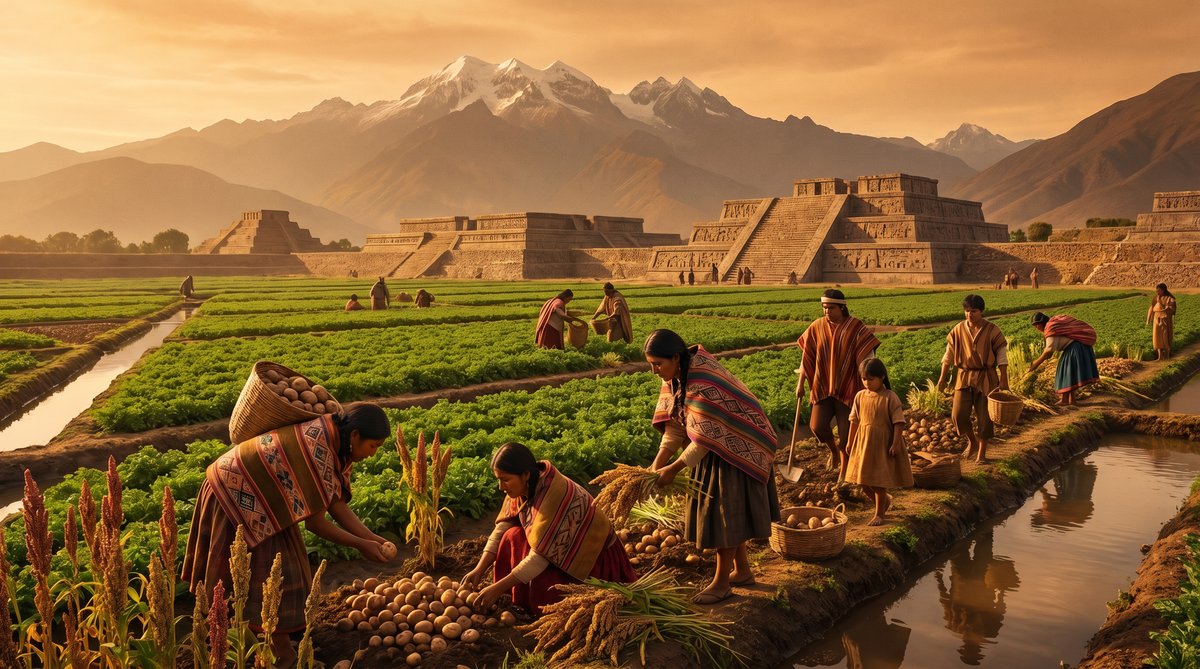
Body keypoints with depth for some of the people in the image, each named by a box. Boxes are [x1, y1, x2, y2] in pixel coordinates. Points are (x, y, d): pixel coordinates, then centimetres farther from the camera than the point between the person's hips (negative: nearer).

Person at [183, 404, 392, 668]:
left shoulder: (333, 444, -3)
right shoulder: (317, 450, -32)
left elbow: (337, 505, -1)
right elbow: (314, 521, -25)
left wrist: (372, 537, -9)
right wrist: (361, 545, -17)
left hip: (252, 494, 9)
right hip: (237, 496, -9)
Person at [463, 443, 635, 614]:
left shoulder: (555, 494, -34)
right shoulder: (524, 487, -10)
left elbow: (540, 556, -32)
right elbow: (500, 530, -3)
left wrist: (498, 588, -28)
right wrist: (479, 571, -12)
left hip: (595, 560, -8)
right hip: (563, 550, 8)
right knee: (513, 536, -13)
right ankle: (522, 599, 3)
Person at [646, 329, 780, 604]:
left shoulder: (702, 382, -33)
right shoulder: (677, 375, -4)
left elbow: (704, 437, -30)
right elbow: (675, 422, -2)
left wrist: (674, 469, -23)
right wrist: (659, 462, -11)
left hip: (736, 449, -9)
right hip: (717, 448, 9)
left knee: (726, 513, -2)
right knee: (720, 511, 16)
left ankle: (721, 583, 11)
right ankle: (743, 571, 31)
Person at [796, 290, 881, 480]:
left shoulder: (855, 328, -9)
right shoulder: (817, 327, -1)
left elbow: (867, 357, -11)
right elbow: (807, 356, 6)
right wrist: (800, 383, 4)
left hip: (847, 388, -2)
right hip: (822, 386, 3)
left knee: (846, 432, 2)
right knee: (817, 426, -7)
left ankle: (844, 471, 20)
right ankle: (833, 450, 28)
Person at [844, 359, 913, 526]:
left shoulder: (890, 398, -14)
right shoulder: (860, 396, 1)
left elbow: (898, 423, -13)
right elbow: (854, 420, 8)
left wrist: (895, 444, -17)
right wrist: (850, 441, 10)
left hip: (882, 444, -5)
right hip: (863, 443, 5)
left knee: (879, 481, 3)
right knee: (863, 481, 11)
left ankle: (879, 514, 20)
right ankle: (885, 499, 36)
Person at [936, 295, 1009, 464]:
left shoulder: (991, 330, -6)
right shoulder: (958, 330, 0)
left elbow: (1002, 356, -3)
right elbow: (948, 355, 6)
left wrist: (1004, 379, -7)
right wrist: (942, 378, 5)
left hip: (986, 378, -2)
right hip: (964, 377, 2)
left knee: (985, 416, 1)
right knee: (958, 414, -6)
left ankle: (982, 453, 16)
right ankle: (972, 440, 23)